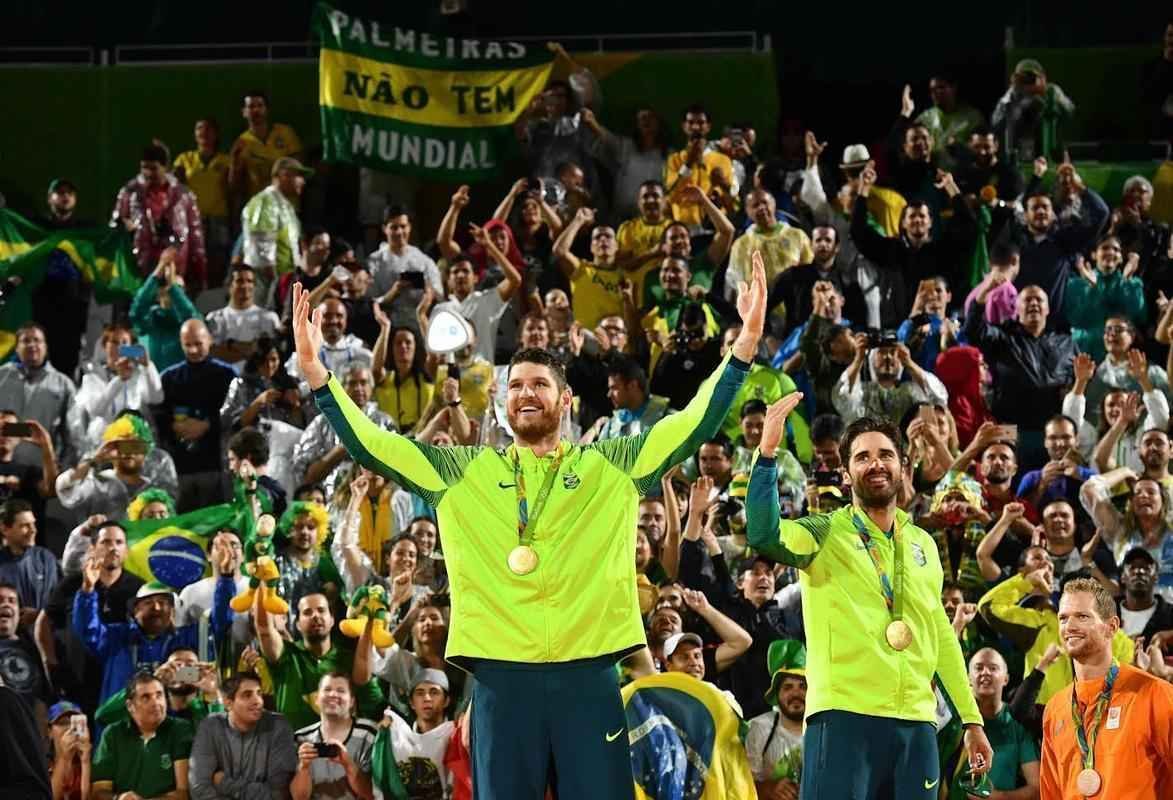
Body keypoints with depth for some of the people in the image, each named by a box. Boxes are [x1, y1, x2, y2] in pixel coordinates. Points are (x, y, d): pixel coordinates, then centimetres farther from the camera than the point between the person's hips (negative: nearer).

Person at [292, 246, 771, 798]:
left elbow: (696, 423, 3)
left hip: (588, 676, -1)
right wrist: (315, 369, -4)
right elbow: (370, 444, 7)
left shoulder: (611, 467, 10)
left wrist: (745, 343, -8)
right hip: (501, 679, 1)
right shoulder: (462, 474, 11)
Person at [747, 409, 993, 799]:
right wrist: (767, 453, -29)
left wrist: (972, 720, 23)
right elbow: (764, 535, -19)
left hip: (917, 723, 5)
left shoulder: (923, 544, 18)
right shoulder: (825, 534, 2)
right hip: (844, 716, -5)